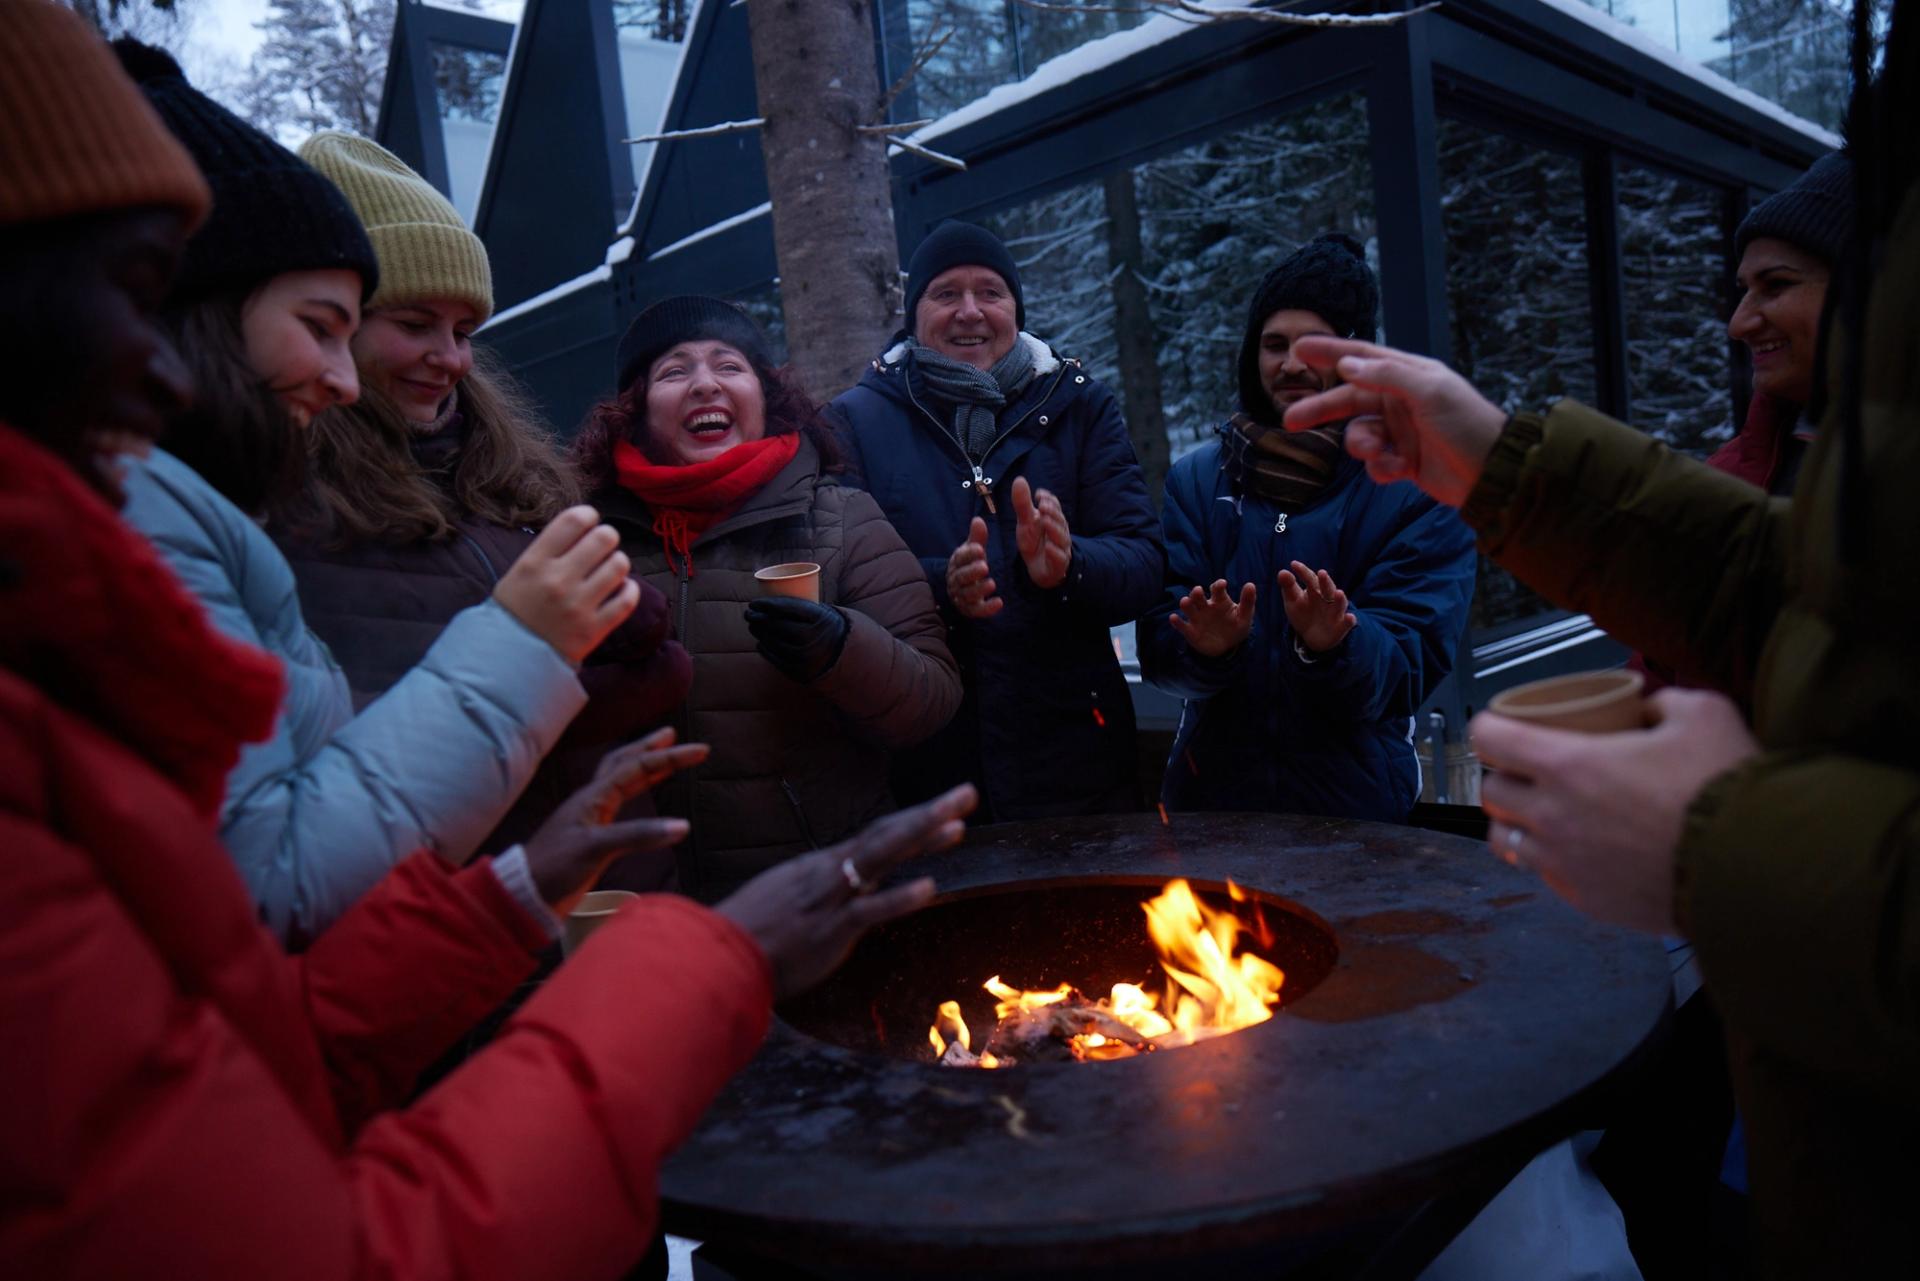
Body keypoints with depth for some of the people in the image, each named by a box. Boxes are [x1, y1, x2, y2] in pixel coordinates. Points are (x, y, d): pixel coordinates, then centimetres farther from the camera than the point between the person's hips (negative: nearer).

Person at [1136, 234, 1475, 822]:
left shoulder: (1423, 492, -3)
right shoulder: (1197, 479, 3)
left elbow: (1408, 667, -11)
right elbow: (1159, 644, -4)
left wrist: (1336, 646, -30)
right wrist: (1208, 649, -25)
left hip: (1358, 805, -1)